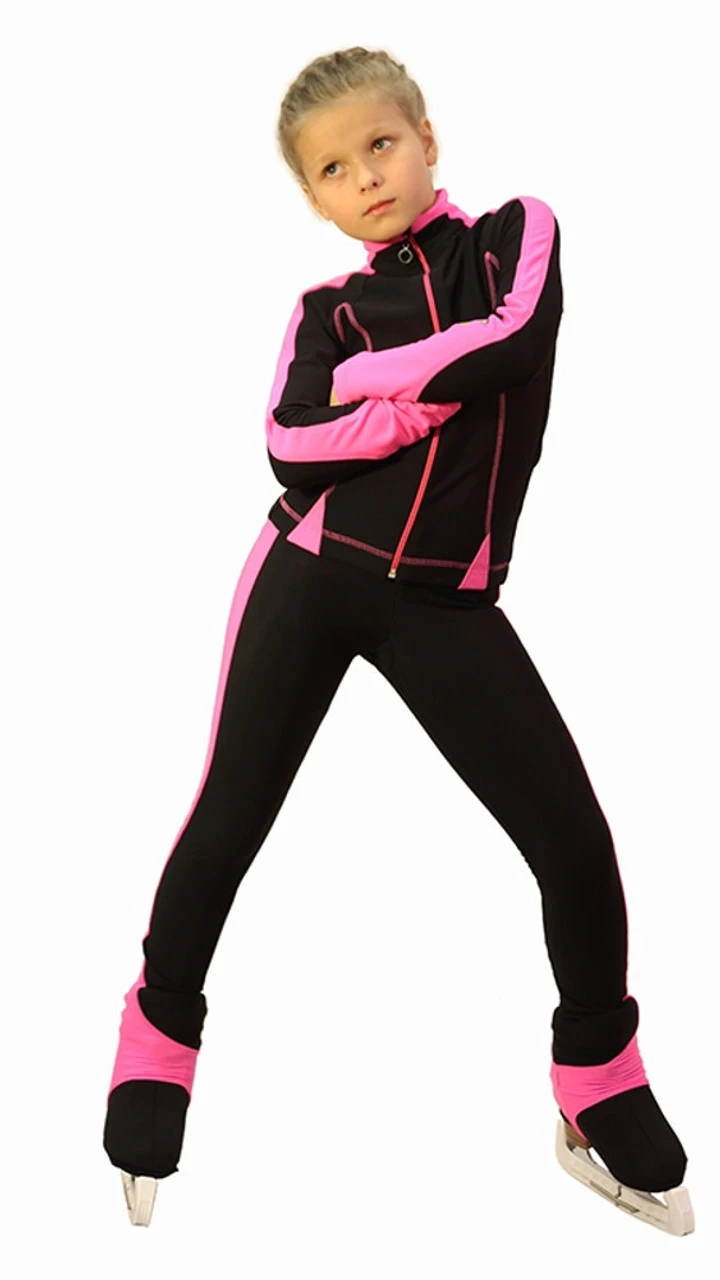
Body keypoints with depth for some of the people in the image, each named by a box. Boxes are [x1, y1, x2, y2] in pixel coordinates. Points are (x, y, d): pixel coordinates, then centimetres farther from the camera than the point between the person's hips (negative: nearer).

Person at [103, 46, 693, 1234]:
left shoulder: (518, 234, 5)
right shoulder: (326, 310, 7)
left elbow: (513, 337, -16)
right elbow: (291, 448, -9)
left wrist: (370, 376, -7)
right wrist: (438, 393, -14)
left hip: (443, 605, -1)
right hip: (310, 579, 1)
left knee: (574, 838, -3)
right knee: (228, 822, 6)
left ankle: (601, 1091, 17)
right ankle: (159, 1036, 29)